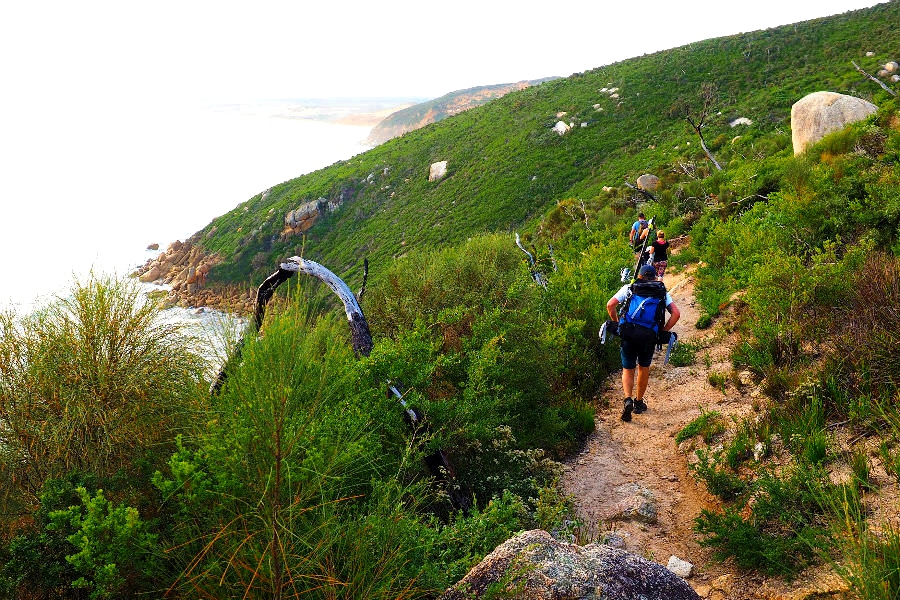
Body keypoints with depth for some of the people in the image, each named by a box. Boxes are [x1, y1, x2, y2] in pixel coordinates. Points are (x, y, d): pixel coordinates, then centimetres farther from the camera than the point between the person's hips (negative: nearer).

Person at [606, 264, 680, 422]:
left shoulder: (629, 288, 6)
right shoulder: (662, 292, 9)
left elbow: (610, 305, -6)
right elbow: (676, 313, -2)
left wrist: (617, 323, 5)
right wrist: (664, 331, 4)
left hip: (629, 336, -1)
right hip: (650, 337, 1)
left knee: (628, 370, 13)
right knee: (644, 367, 24)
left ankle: (628, 399, -10)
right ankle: (639, 402, 31)